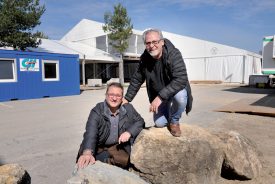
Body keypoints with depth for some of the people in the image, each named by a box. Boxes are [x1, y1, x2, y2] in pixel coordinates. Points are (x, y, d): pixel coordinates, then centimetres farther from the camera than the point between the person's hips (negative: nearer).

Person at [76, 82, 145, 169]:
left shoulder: (128, 108, -2)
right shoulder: (97, 111, -11)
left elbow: (140, 121, 6)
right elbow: (91, 133, -23)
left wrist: (129, 132, -15)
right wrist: (87, 153, -42)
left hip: (120, 147, 3)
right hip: (100, 149, -3)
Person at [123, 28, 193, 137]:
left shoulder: (174, 54, -28)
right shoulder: (144, 58, -12)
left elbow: (181, 79, -39)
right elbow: (137, 80, 1)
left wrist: (160, 97, -44)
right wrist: (127, 99, 1)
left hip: (177, 91, -3)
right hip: (159, 96, 4)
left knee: (180, 96, -38)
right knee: (159, 123, -10)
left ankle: (174, 121, -6)